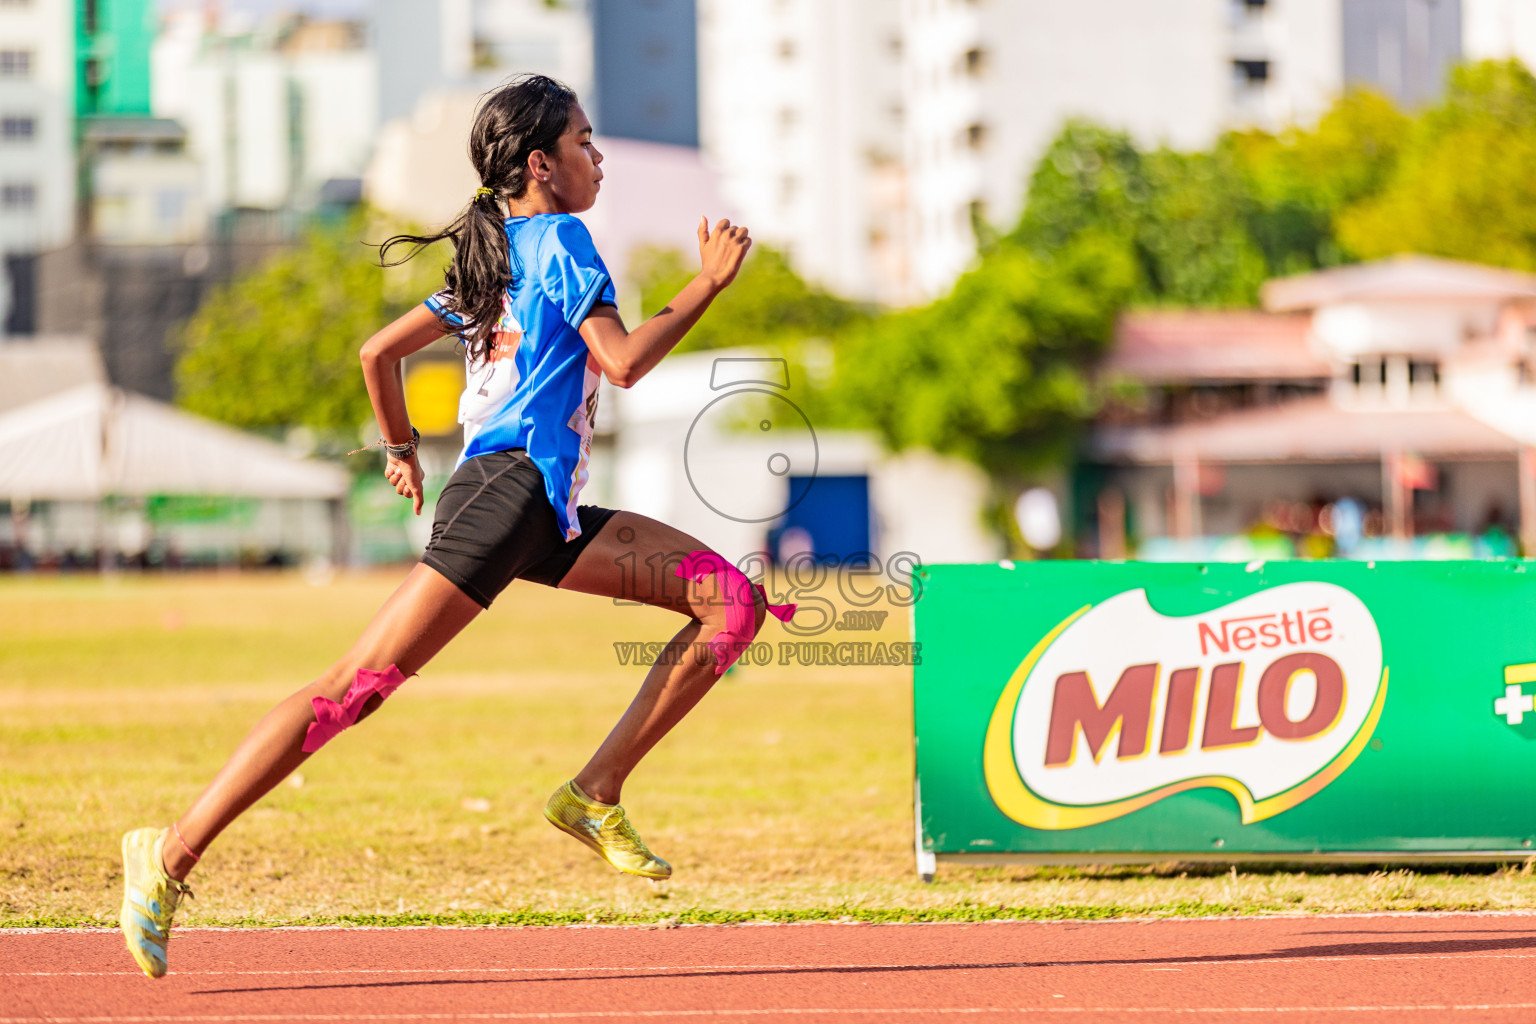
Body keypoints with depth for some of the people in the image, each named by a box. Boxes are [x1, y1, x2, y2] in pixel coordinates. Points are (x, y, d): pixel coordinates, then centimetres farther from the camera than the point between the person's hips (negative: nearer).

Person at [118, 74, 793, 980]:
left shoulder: (491, 254, 23)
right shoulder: (558, 239, -2)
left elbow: (379, 351, 25)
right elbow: (623, 361, -13)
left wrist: (402, 449, 37)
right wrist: (707, 287, -5)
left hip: (546, 513, 10)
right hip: (509, 489, -10)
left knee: (733, 600, 0)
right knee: (358, 685, -14)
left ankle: (597, 793, -1)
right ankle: (174, 851, -14)